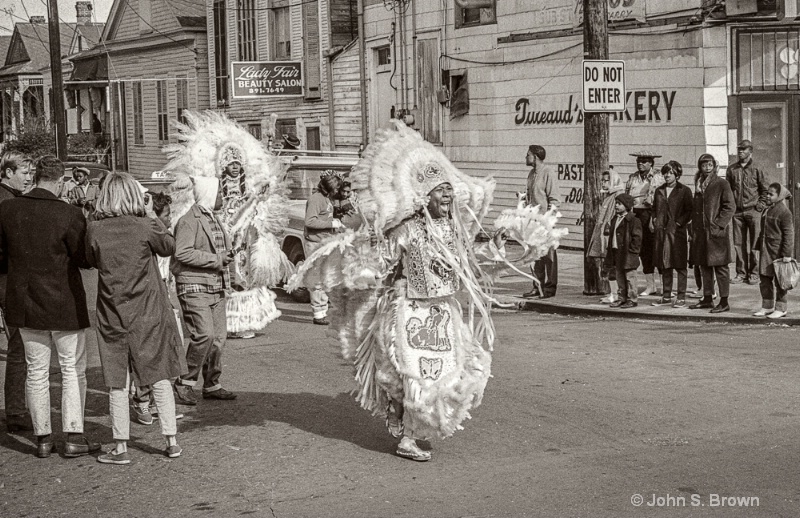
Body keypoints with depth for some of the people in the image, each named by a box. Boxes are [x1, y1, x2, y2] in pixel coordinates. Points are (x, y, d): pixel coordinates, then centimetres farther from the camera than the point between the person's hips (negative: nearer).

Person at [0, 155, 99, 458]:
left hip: (25, 302, 4)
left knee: (36, 371, 13)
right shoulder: (70, 215, -18)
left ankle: (42, 438, 17)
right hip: (65, 305, -4)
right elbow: (85, 260, -10)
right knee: (73, 370, 8)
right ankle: (74, 437, 7)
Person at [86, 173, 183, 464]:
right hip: (149, 314, 0)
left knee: (118, 382, 7)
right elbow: (169, 247, 7)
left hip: (112, 314, 0)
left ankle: (121, 448, 10)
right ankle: (171, 442, 16)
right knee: (159, 378, 11)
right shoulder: (145, 226, -11)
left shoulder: (95, 229, -8)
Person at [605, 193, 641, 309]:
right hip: (616, 252, 8)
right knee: (620, 277, 13)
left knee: (630, 277, -3)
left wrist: (631, 251, -15)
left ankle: (632, 299, 3)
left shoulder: (633, 220, -11)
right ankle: (622, 298, 21)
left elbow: (637, 237, -13)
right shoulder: (614, 219, 14)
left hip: (628, 254, -8)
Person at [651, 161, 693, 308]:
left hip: (678, 231, -5)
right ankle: (666, 297, 18)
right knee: (664, 265, 10)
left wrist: (678, 223, -12)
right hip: (662, 231, 5)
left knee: (680, 266, -2)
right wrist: (655, 221, 7)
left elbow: (689, 211, -3)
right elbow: (654, 209, 23)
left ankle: (681, 298, 2)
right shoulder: (659, 191, 15)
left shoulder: (684, 191, -1)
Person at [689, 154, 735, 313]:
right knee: (705, 266, 11)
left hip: (717, 233, -7)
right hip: (701, 233, 7)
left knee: (720, 267, -3)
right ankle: (707, 299, 19)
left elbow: (730, 207, -10)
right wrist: (694, 229, 12)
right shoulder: (699, 185, 15)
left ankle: (724, 302, 0)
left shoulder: (722, 184, -6)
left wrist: (718, 224, -15)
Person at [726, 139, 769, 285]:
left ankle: (754, 273, 5)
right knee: (739, 244, 4)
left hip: (753, 211, -3)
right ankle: (741, 273, 11)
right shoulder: (732, 169, 9)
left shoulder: (756, 170, 1)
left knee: (754, 244, -1)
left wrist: (760, 205, -4)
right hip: (737, 211, 3)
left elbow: (765, 190, 5)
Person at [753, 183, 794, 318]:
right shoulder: (767, 210, 12)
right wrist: (759, 246, 19)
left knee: (779, 280, 0)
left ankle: (781, 308, 9)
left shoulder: (784, 212, -13)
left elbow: (789, 234, -15)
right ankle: (767, 306, 19)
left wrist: (787, 254, -18)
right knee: (765, 278, 10)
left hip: (778, 251, -8)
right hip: (766, 251, 8)